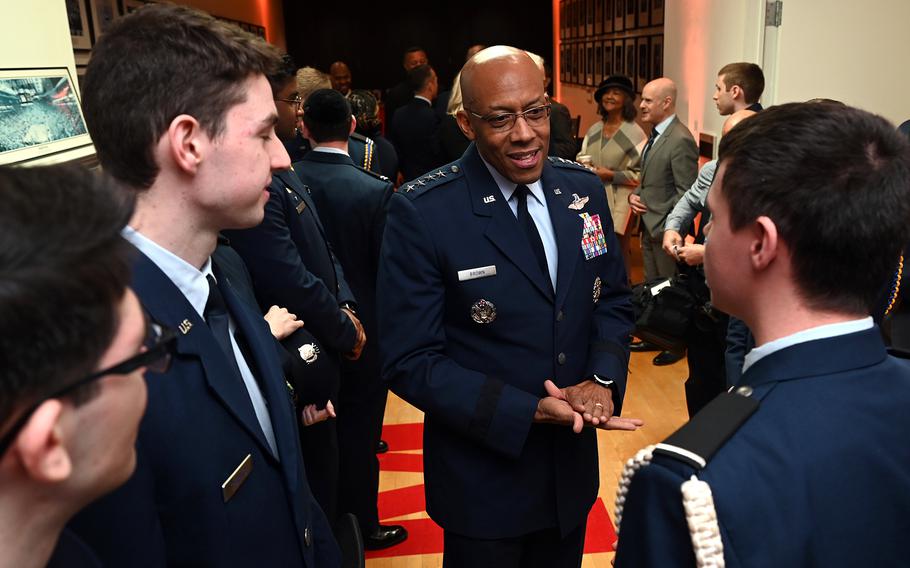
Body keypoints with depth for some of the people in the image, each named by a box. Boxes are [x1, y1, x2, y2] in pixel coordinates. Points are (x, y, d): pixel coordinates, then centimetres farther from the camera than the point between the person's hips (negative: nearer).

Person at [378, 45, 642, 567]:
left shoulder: (584, 189, -3)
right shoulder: (421, 212, -19)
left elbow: (614, 299, 6)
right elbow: (410, 362, -18)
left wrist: (603, 378, -12)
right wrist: (528, 411, -23)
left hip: (573, 462, 5)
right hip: (482, 476, -4)